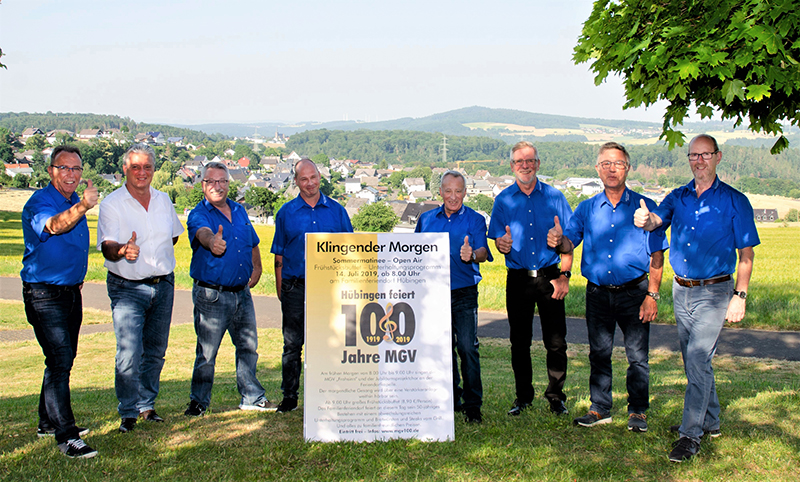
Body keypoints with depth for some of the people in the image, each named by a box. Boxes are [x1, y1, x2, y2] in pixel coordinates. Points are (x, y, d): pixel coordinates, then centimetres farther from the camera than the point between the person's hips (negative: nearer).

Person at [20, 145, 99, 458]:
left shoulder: (75, 204, 12)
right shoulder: (39, 202, -14)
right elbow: (54, 225, -38)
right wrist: (82, 207, -55)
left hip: (71, 292, 9)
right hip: (44, 294, -9)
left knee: (63, 359, 16)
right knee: (60, 360, -15)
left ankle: (49, 422, 31)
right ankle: (65, 436, -13)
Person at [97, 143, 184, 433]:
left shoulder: (163, 200, 8)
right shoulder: (112, 204, -7)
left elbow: (174, 235, 24)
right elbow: (107, 246, -18)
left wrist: (157, 257, 10)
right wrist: (123, 251, -40)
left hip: (163, 285, 5)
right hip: (128, 288, -5)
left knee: (155, 351, 12)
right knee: (129, 354, -13)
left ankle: (147, 406, 26)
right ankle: (128, 413, 2)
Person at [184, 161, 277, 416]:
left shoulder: (239, 211, 12)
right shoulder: (198, 214, -8)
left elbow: (253, 244, 26)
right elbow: (202, 233, -32)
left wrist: (256, 268, 13)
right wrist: (212, 242, -54)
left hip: (241, 293, 6)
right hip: (211, 296, -6)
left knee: (248, 347, 14)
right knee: (207, 352, 1)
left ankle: (252, 397, 27)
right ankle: (198, 402, 16)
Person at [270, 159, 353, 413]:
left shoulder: (336, 210, 7)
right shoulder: (286, 212, 7)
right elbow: (279, 255, 9)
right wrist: (280, 289, 3)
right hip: (295, 287, 0)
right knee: (292, 344, 4)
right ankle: (289, 396, 14)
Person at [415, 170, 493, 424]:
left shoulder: (475, 220, 1)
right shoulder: (426, 219, 12)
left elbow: (483, 252, -12)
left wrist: (473, 255, -33)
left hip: (464, 295, -4)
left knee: (467, 347, -9)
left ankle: (472, 405, -1)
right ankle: (451, 399, 24)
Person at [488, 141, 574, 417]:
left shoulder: (554, 196, 4)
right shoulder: (503, 200, 7)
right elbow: (498, 241, 7)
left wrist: (564, 276, -5)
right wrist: (502, 244, -17)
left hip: (550, 278, -1)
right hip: (518, 279, 1)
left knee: (556, 342, -1)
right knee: (519, 342, 7)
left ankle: (556, 397, 14)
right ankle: (523, 397, 20)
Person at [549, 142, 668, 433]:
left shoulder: (644, 207, 0)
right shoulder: (587, 209, 8)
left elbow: (657, 256, -1)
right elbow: (570, 242, 1)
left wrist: (652, 295, -8)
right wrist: (558, 241, -23)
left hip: (634, 292, -2)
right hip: (598, 293, 3)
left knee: (637, 355, 2)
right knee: (598, 353, 10)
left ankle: (638, 411, 16)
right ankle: (600, 409, 22)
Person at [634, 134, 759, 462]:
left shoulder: (734, 201, -5)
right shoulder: (678, 197, 7)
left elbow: (746, 254, -4)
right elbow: (658, 219, -12)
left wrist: (739, 296, -12)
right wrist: (646, 219, -37)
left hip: (714, 291, -5)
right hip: (681, 290, 6)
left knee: (698, 360, -12)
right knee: (694, 360, 16)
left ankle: (691, 434, -5)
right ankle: (710, 421, 32)